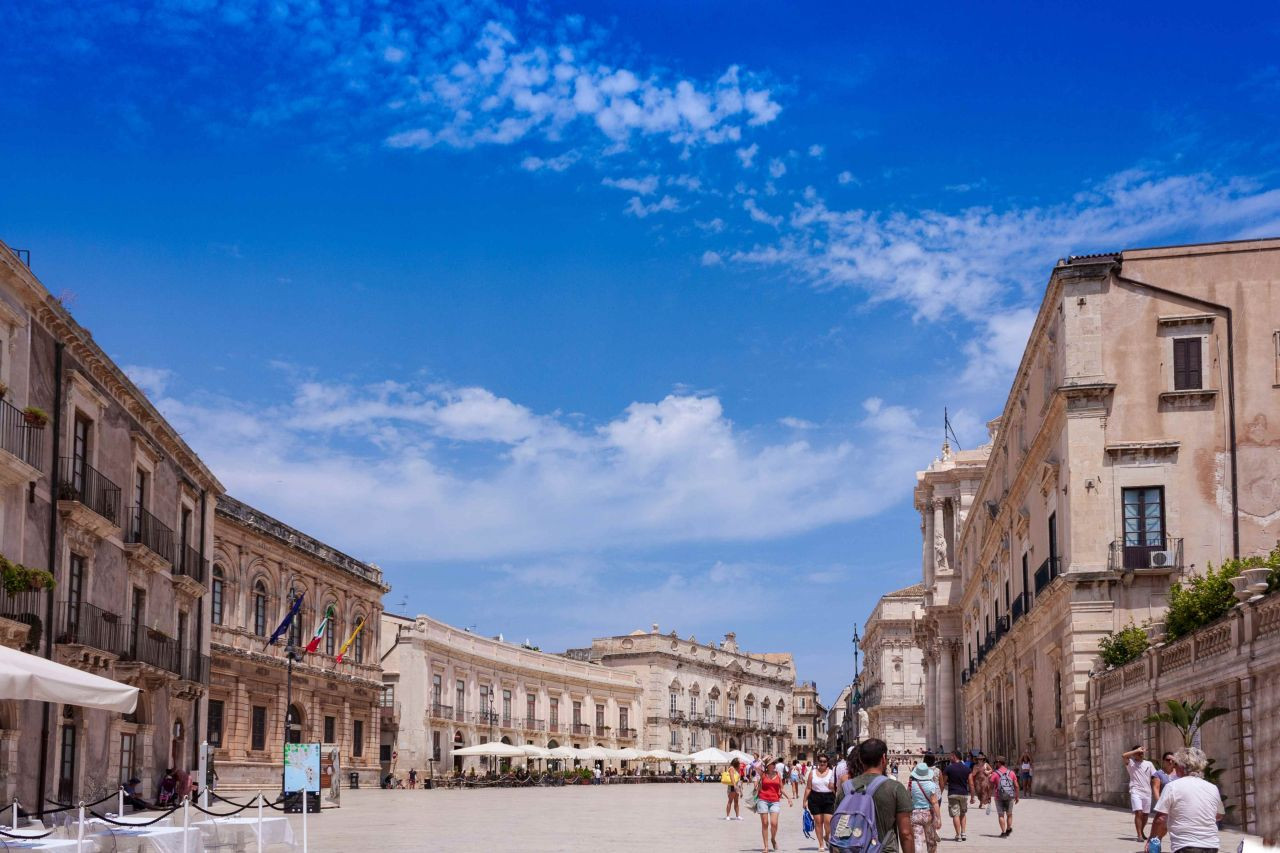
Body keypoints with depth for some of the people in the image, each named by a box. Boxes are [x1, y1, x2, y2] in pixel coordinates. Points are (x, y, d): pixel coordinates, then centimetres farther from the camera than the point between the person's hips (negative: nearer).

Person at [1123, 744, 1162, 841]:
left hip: (1147, 792, 4)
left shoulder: (1149, 764, 13)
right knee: (1138, 812, -17)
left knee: (1145, 814, 11)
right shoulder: (1131, 763, 3)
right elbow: (1124, 756, -17)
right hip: (1136, 792, -4)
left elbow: (1156, 777, 11)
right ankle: (1140, 835, -15)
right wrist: (1137, 750, -13)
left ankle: (1142, 832, 34)